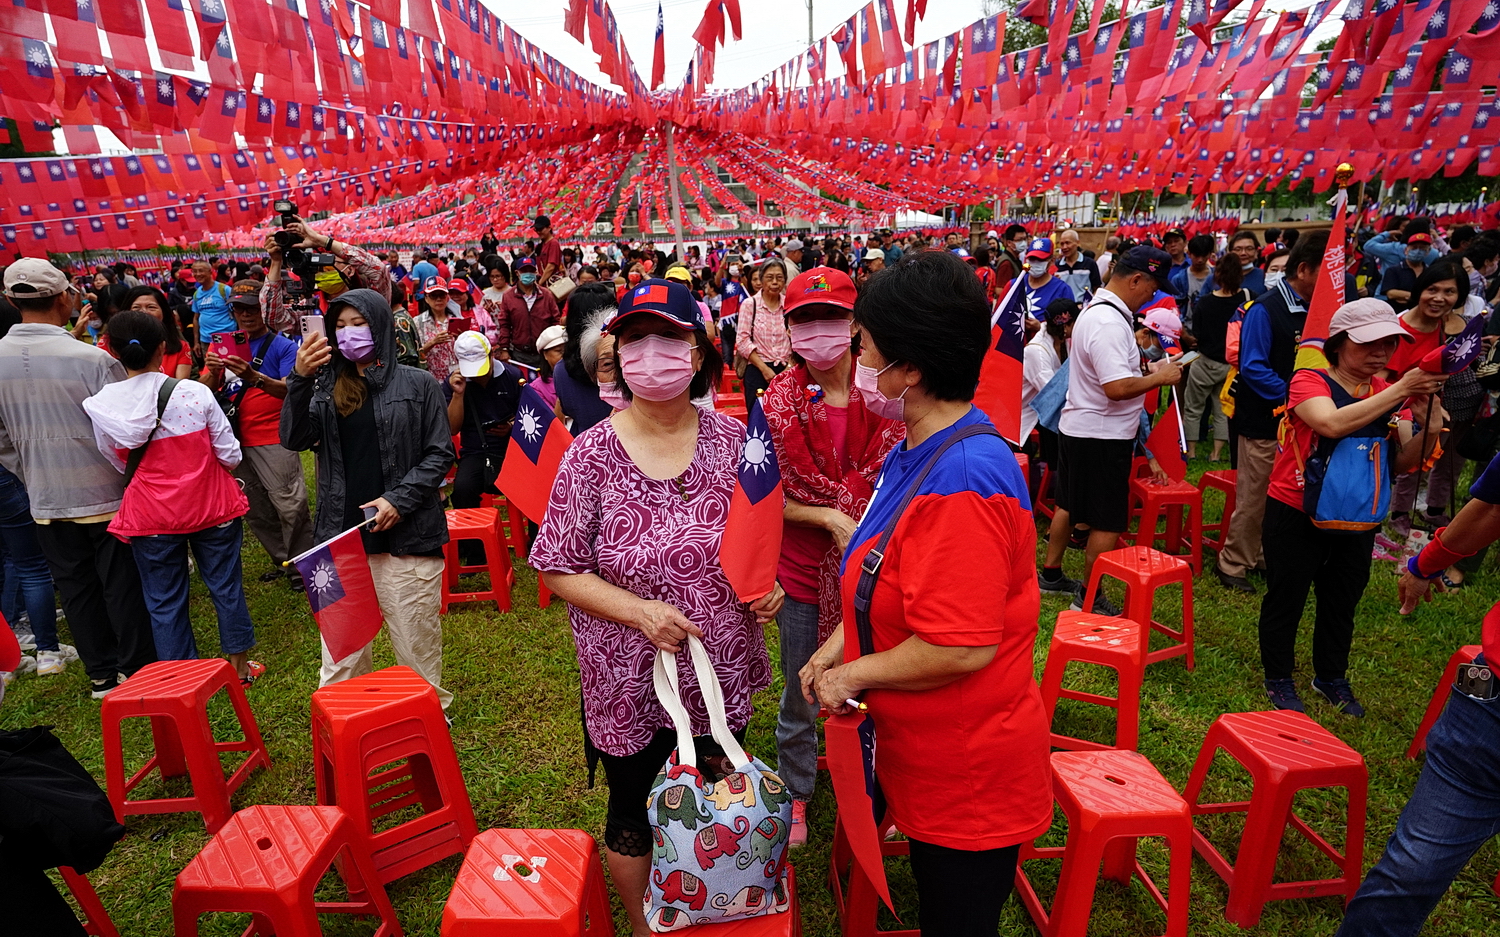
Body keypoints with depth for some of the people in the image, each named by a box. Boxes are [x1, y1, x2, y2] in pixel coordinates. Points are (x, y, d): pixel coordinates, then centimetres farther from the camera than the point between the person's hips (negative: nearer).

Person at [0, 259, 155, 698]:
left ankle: (101, 674, 28)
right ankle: (138, 671, 19)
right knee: (122, 585, 8)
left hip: (46, 500, 5)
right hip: (105, 495, -4)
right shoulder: (92, 359, -19)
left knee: (75, 587, 16)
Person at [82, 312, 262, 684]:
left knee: (164, 600, 14)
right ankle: (239, 665, 26)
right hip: (211, 506, -1)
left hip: (152, 515, 1)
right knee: (226, 586, 14)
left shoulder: (101, 406, -8)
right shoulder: (194, 393, -13)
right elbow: (230, 455, -8)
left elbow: (120, 465, 4)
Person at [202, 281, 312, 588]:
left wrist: (254, 377, -35)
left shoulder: (282, 346, -4)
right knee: (255, 509, 12)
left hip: (273, 439, -6)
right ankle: (283, 561, 25)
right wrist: (213, 372, -15)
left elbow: (290, 390, -18)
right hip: (236, 439, 6)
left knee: (290, 506, -9)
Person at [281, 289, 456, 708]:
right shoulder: (326, 385, 11)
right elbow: (294, 438, -1)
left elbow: (439, 453, -1)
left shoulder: (417, 385, 1)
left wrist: (399, 499, -12)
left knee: (415, 641, 7)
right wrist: (299, 379, -14)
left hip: (406, 535, -3)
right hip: (341, 532, 3)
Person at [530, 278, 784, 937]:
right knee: (634, 815, 19)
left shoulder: (732, 439, -7)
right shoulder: (591, 456, -15)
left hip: (723, 673, 3)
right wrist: (640, 611, -23)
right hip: (631, 682, -2)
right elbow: (558, 570, -10)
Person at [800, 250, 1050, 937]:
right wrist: (838, 645, 2)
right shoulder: (921, 450, 2)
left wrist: (854, 675, -17)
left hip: (967, 773, -9)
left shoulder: (961, 480, -31)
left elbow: (962, 647, -31)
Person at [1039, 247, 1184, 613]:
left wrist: (1146, 370, 11)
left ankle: (1051, 573, 33)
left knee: (1069, 505, 21)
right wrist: (1159, 378, -16)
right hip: (1102, 436, -11)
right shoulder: (1110, 323, -23)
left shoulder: (1095, 308, 10)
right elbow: (1117, 388, -30)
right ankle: (1089, 597, 12)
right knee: (1108, 523, 1)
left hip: (1077, 427, 11)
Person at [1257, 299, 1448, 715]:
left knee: (1342, 603, 19)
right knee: (1286, 600, 8)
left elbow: (1403, 462, -1)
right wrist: (1400, 391, -32)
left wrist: (1430, 429, -19)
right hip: (1297, 516, -5)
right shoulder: (1310, 381, -13)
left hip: (1358, 520, 6)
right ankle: (1279, 680, 27)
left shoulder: (1391, 394, 3)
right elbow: (1333, 423, -33)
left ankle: (1331, 677, 40)